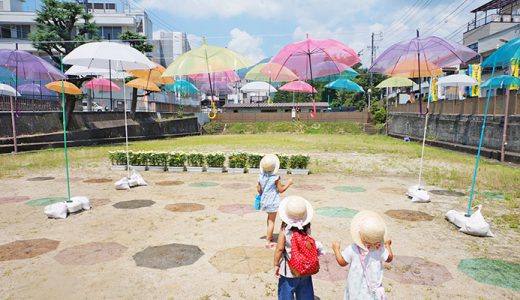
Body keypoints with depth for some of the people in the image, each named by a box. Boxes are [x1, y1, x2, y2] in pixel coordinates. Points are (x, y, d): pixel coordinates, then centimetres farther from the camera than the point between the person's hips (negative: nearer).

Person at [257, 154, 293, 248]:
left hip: (264, 201, 6)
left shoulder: (261, 177, -4)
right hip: (273, 202, -6)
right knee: (271, 221, 3)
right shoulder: (276, 178, -19)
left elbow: (259, 190, 4)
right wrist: (288, 183, 0)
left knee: (270, 217, 26)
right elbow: (281, 190, -12)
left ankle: (270, 236, 37)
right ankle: (268, 242, 8)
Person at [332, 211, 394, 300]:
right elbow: (389, 258, 6)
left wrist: (336, 249, 10)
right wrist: (387, 244, 23)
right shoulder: (380, 249, -15)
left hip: (356, 288, -1)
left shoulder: (352, 249, -20)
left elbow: (342, 262, -5)